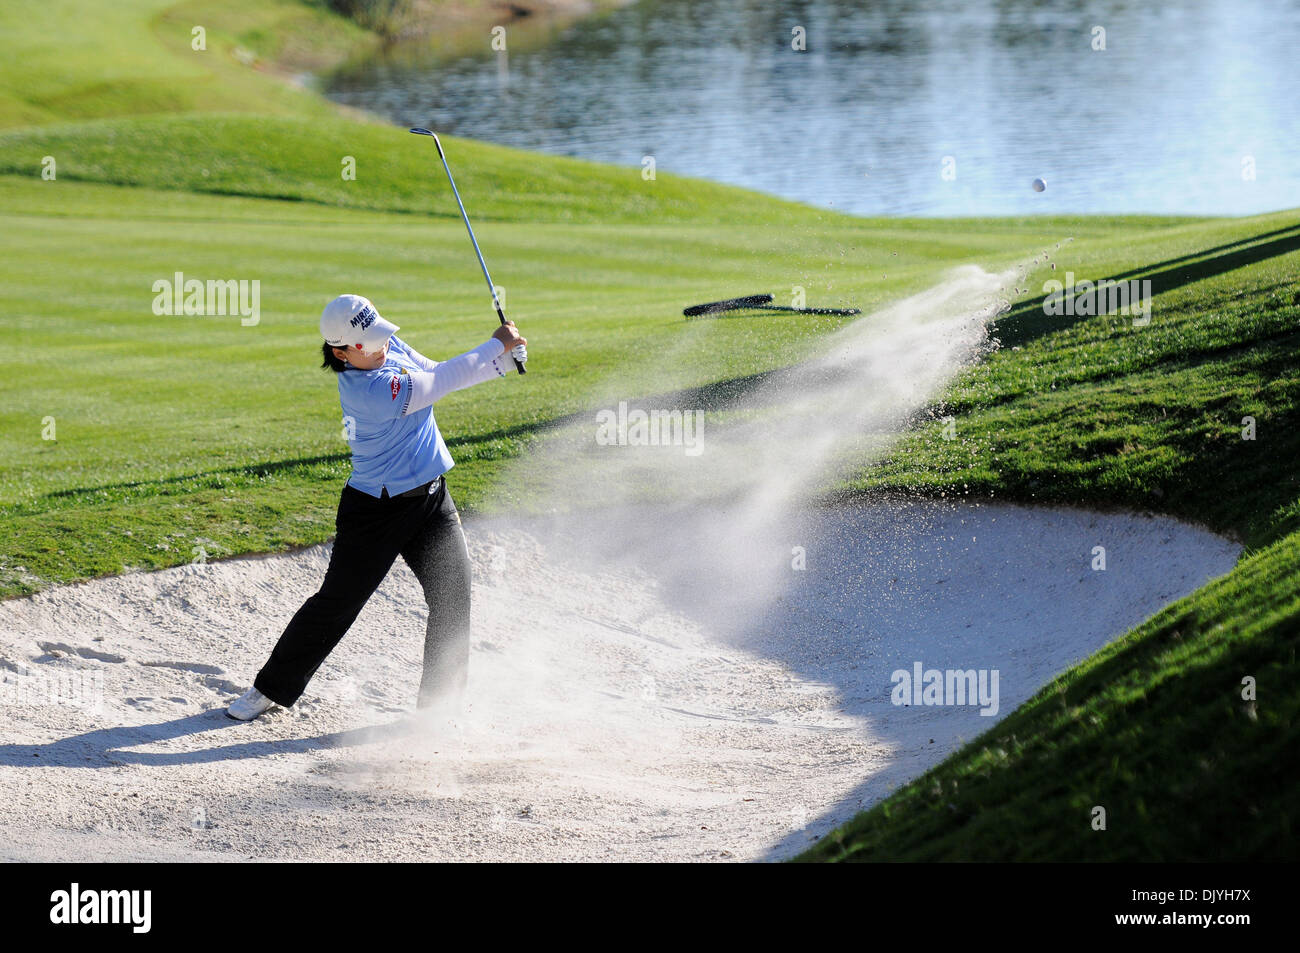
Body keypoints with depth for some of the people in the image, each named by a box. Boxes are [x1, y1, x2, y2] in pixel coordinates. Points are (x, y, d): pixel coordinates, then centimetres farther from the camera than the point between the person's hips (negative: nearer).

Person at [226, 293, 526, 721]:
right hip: (376, 510, -7)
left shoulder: (390, 346, -3)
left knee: (453, 595, -1)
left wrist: (502, 362, -8)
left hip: (431, 500, 7)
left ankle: (440, 702, 11)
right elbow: (441, 383, -26)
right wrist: (495, 345, -18)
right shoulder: (368, 390, -28)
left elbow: (437, 374, 6)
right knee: (337, 602, 3)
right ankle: (272, 688, 20)